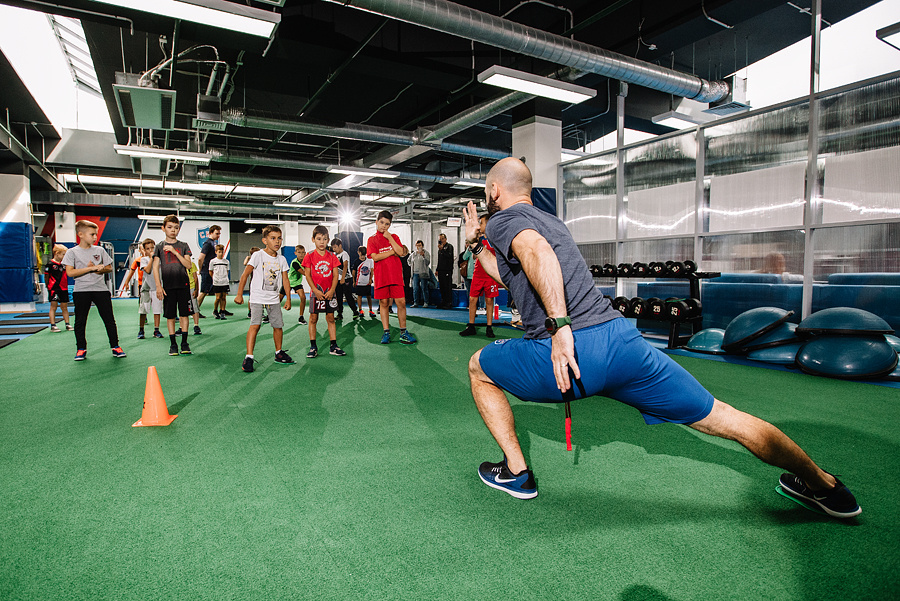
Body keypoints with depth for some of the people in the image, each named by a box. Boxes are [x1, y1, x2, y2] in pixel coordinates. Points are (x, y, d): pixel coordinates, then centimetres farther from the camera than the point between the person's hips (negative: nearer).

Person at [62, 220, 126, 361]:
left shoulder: (99, 250, 8)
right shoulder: (72, 252, 0)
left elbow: (109, 268, 12)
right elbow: (70, 272, -10)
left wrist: (100, 269, -9)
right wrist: (91, 268, -16)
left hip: (100, 289, 2)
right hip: (81, 290, -1)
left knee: (109, 319, 1)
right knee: (80, 321, 5)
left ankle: (115, 346, 9)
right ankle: (81, 349, 17)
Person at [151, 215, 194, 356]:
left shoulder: (183, 246, 7)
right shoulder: (160, 247, 6)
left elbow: (188, 265, -3)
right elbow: (155, 268, 2)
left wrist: (174, 251, -12)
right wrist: (158, 286, -6)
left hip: (183, 285, 0)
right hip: (168, 286, 0)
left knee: (184, 313, 2)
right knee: (170, 315, 3)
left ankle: (184, 343, 11)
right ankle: (172, 344, 11)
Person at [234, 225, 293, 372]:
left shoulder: (281, 259, 5)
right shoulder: (258, 256, -8)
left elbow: (285, 280, 9)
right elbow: (245, 275, -7)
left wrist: (288, 298, 5)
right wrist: (239, 294, -9)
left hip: (274, 298, 5)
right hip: (257, 297, -5)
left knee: (278, 325, 8)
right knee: (255, 325, -16)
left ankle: (279, 353, 27)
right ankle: (248, 357, -12)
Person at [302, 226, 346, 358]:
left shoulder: (332, 256, 4)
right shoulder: (310, 256, -1)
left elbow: (336, 275, 2)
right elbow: (307, 274, -4)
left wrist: (332, 290, -10)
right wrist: (315, 290, -13)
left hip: (329, 292, 2)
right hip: (315, 292, -2)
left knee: (331, 318, 6)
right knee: (313, 318, 2)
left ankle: (333, 347, 11)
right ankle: (313, 347, 10)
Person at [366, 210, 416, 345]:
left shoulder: (394, 237, 13)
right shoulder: (372, 240, 8)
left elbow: (400, 252, -4)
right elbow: (375, 257, -7)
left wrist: (390, 238, -5)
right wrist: (392, 252, -5)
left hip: (396, 275, 1)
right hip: (381, 276, -1)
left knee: (401, 302, -3)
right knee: (384, 303, 3)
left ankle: (403, 332, 7)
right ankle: (386, 332, 12)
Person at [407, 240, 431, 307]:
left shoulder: (426, 253, 0)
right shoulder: (413, 253, 13)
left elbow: (428, 263, -11)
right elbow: (408, 260, 31)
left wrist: (423, 256, -21)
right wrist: (411, 265, 15)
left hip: (423, 274, -4)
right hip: (415, 273, 4)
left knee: (424, 288, -4)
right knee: (415, 288, 3)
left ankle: (425, 302, 2)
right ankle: (415, 303, 7)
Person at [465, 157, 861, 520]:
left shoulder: (503, 220, 4)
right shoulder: (547, 220, 28)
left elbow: (536, 250, -21)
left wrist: (560, 325, -27)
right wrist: (475, 246, 43)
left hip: (565, 351, -7)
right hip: (621, 337, 8)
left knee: (479, 367, 19)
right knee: (720, 417, 19)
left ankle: (515, 472, 21)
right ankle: (822, 485, 33)